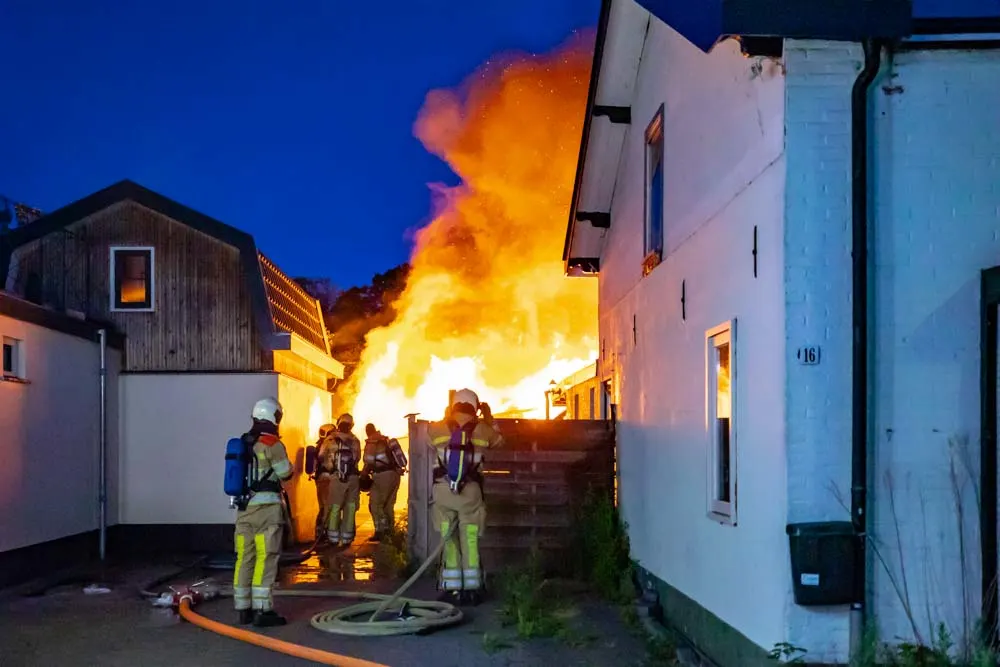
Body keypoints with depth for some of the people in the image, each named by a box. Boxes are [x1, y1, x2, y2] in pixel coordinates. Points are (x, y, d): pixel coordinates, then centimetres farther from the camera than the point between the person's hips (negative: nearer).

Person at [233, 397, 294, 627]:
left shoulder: (243, 443, 11)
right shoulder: (272, 443, -10)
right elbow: (286, 473, -6)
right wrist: (285, 461, 14)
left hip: (244, 506, 7)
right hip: (266, 506, -7)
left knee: (245, 557, 10)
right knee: (266, 558, -5)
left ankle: (244, 609, 15)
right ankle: (262, 610, -7)